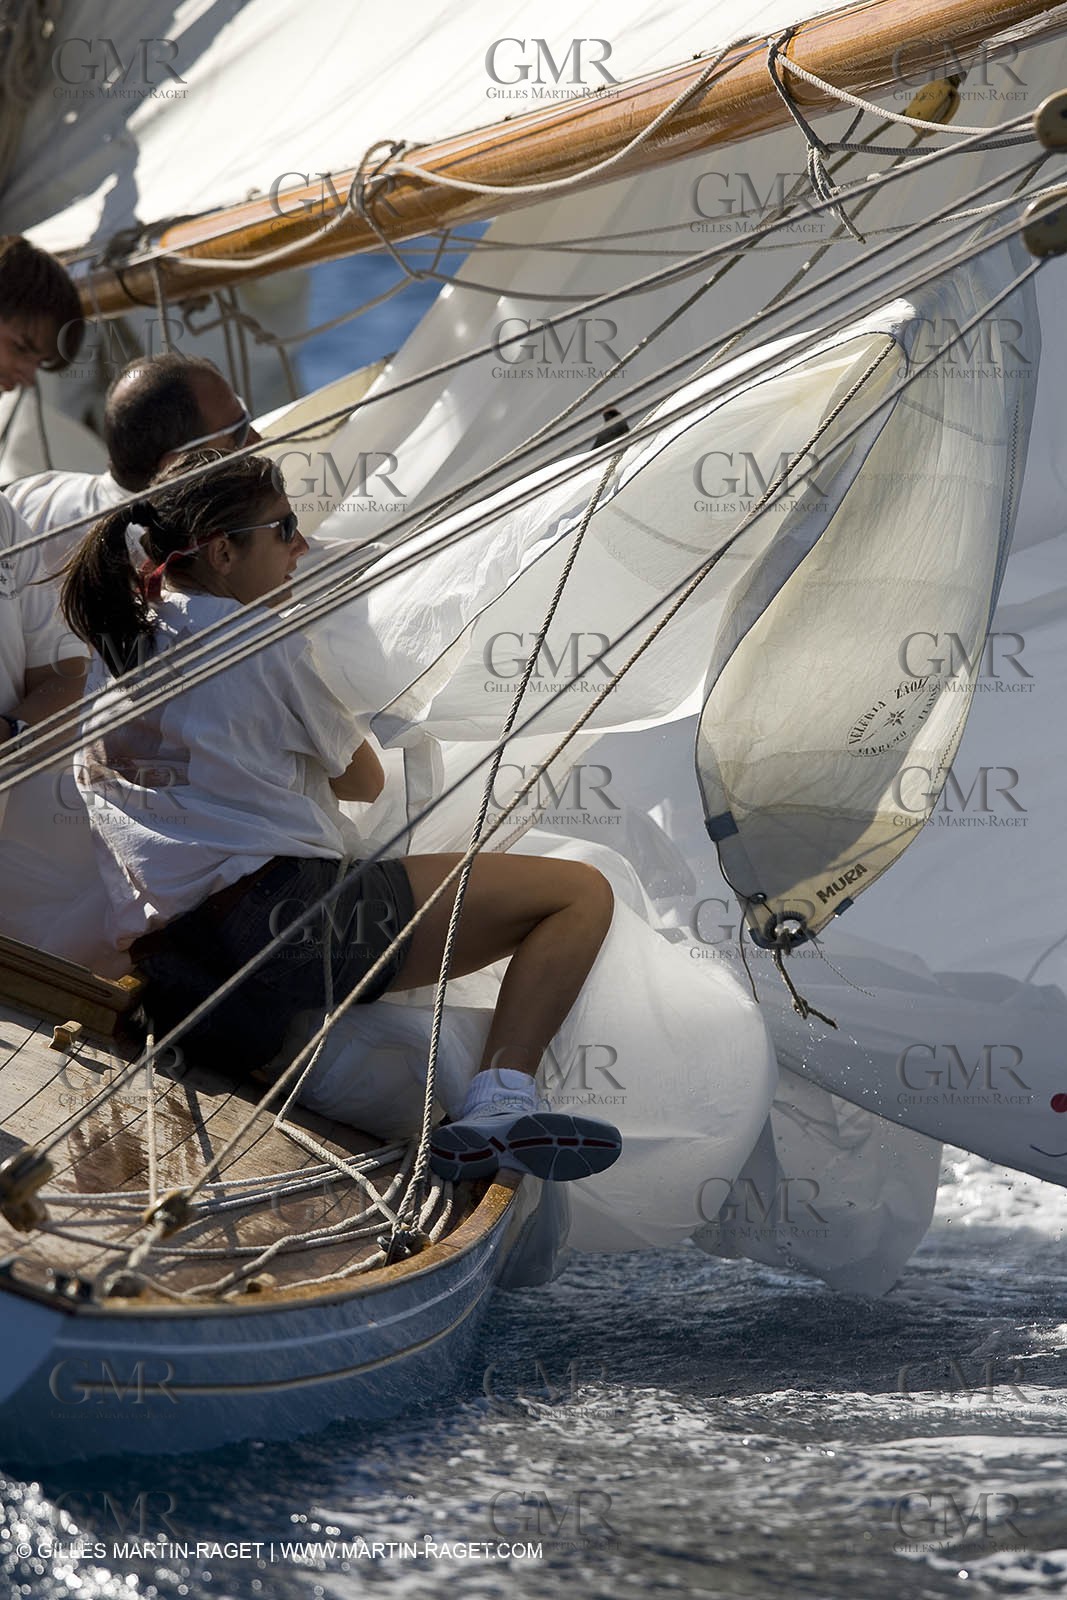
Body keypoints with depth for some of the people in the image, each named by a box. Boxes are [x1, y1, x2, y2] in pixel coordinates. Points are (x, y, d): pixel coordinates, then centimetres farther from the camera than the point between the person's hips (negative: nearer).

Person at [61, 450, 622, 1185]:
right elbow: (365, 781, 12)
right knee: (580, 891, -7)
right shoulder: (264, 641, -1)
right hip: (284, 918, -8)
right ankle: (501, 1107, -25)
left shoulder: (117, 643, 18)